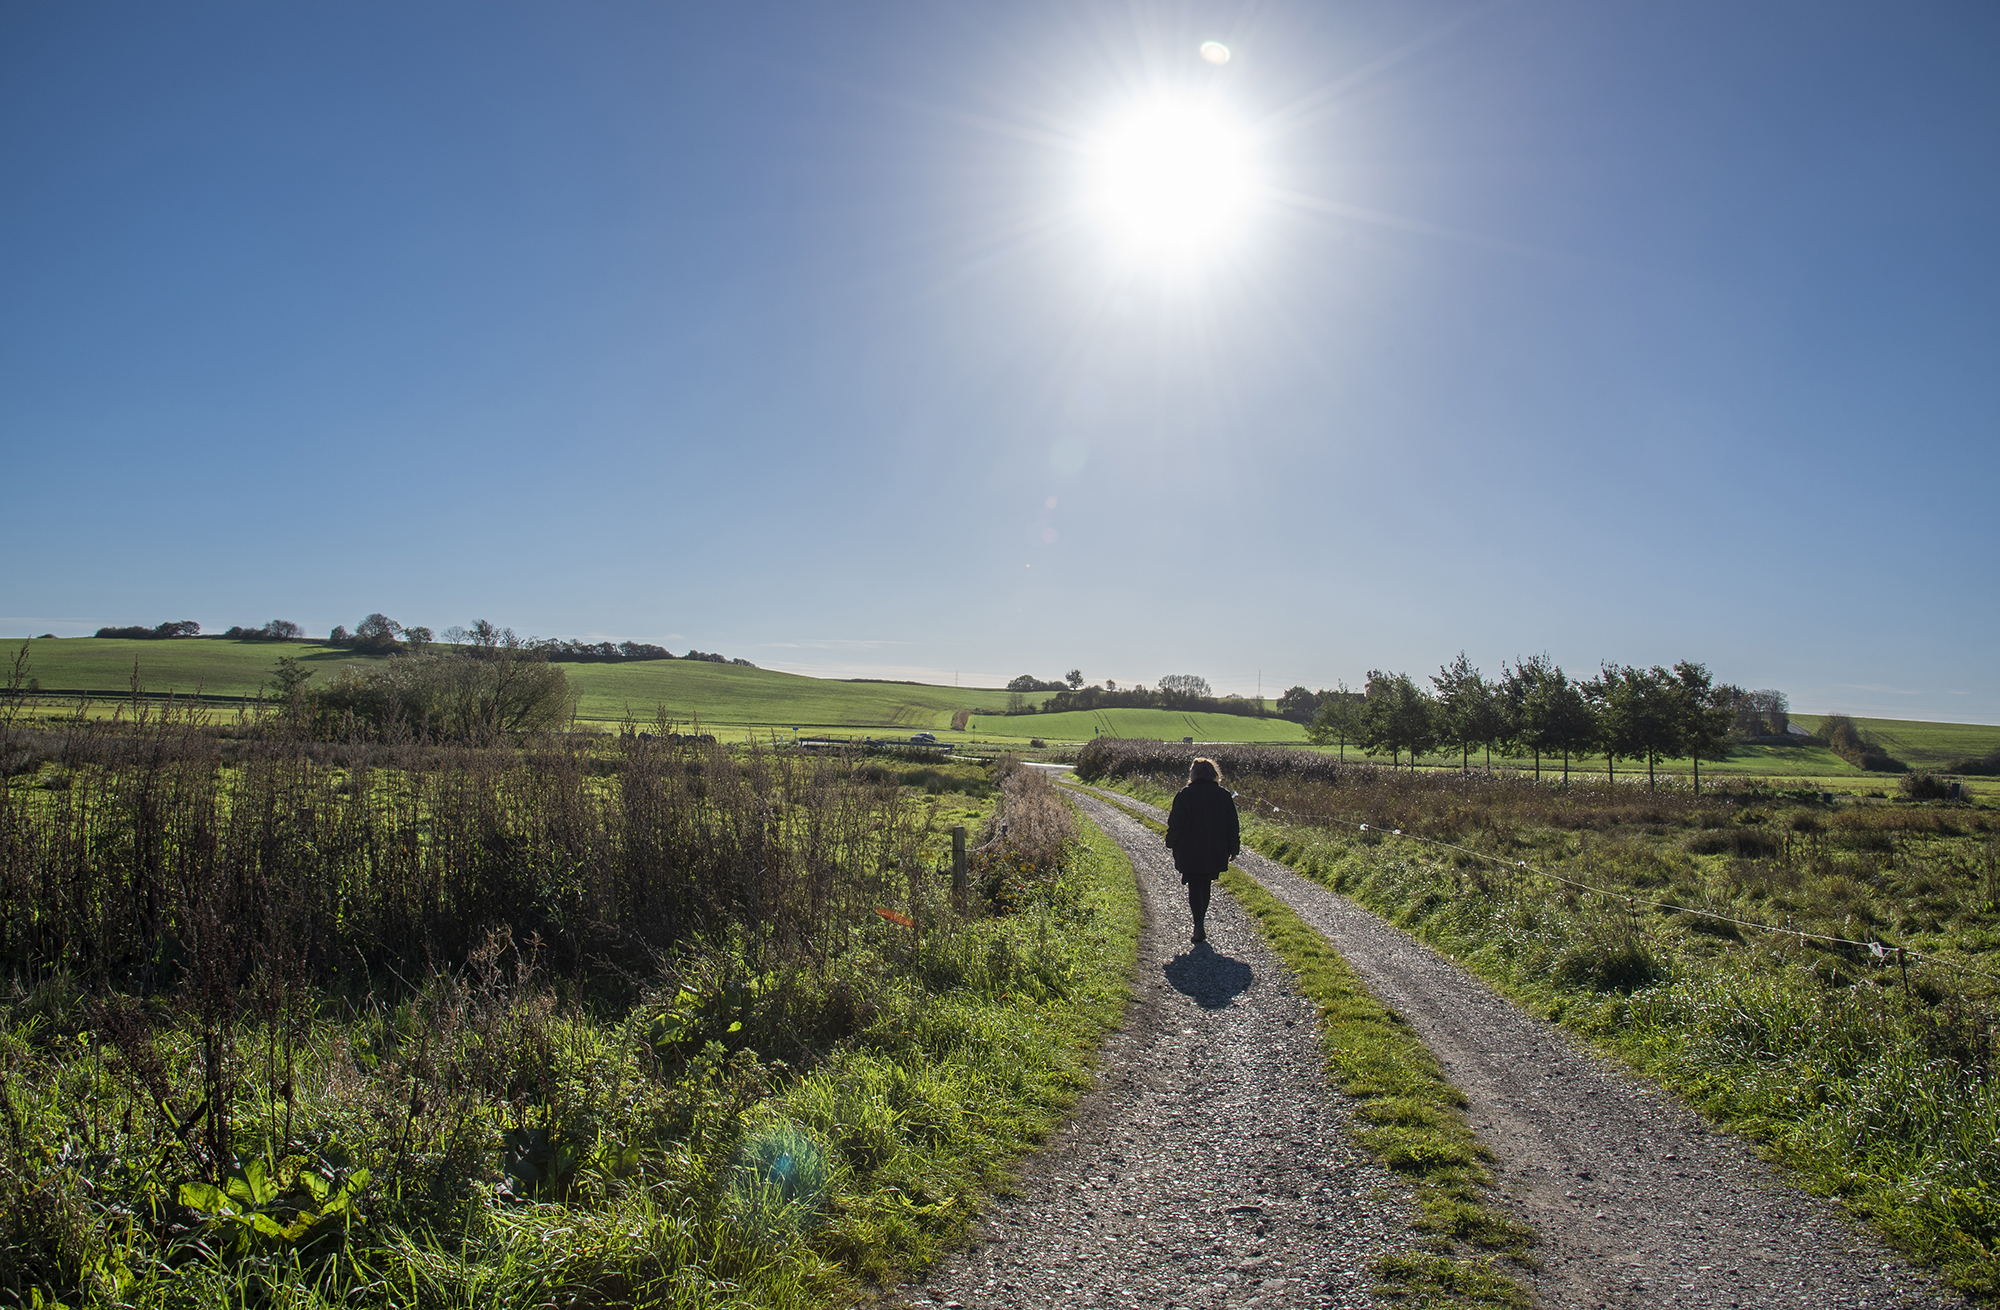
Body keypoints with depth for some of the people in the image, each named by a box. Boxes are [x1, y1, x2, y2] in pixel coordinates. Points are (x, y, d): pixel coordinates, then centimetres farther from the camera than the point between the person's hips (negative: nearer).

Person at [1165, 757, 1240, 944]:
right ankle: (1201, 923, 27)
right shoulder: (1224, 796, 2)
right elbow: (1232, 826, 5)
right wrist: (1233, 849, 13)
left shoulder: (1184, 795, -8)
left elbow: (1175, 824, -6)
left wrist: (1172, 845, 6)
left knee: (1195, 888, 1)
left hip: (1190, 853, -3)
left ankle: (1199, 925, -13)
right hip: (1215, 852, 3)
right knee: (1206, 887, 18)